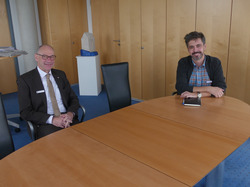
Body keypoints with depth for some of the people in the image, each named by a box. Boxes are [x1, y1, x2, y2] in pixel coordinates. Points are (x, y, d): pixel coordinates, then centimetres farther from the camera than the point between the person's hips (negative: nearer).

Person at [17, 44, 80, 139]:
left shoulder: (60, 74, 16)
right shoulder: (24, 80, 2)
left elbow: (73, 98, 16)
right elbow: (25, 112, -3)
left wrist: (71, 113, -8)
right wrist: (52, 119, -17)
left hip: (68, 119, 4)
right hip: (45, 124, -4)